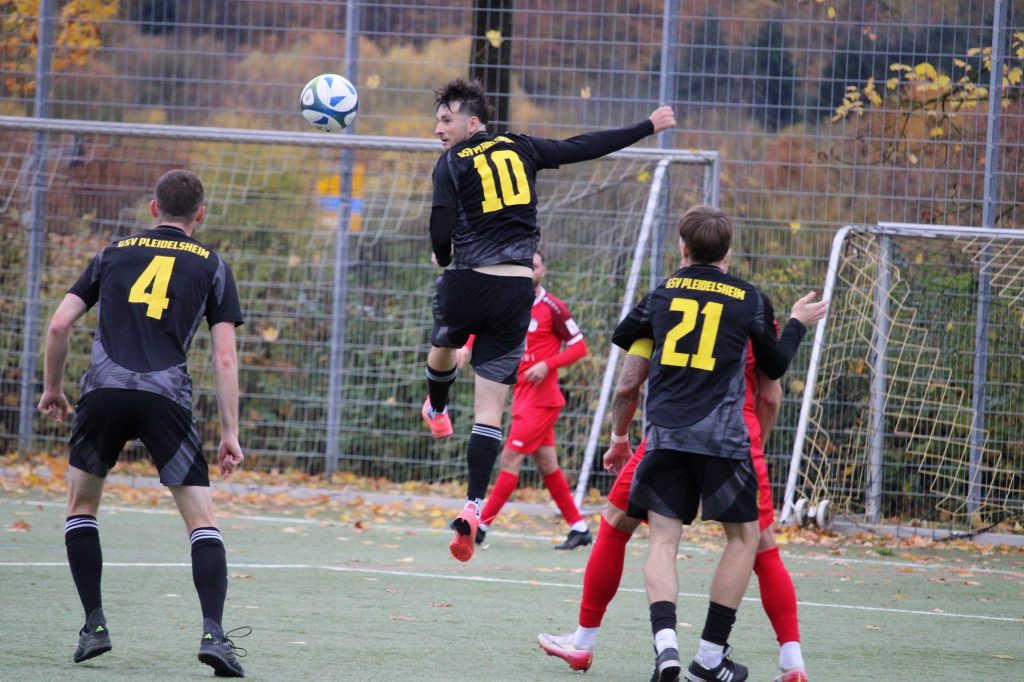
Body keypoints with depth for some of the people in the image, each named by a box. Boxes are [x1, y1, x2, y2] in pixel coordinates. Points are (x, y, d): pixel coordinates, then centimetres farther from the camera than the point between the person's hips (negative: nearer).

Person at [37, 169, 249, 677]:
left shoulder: (114, 254, 20)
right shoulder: (211, 266, 16)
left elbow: (59, 325, 14)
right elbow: (224, 357, 8)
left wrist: (52, 388, 29)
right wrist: (230, 434, 9)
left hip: (103, 391, 1)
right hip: (166, 397, -1)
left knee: (81, 505, 21)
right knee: (201, 520, 3)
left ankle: (94, 625, 14)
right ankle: (212, 632, -14)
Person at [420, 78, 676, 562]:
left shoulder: (452, 163, -3)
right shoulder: (520, 149, 9)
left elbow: (441, 230, -12)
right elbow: (587, 147, 15)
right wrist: (649, 127, 27)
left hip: (469, 282, -3)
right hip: (517, 290, 3)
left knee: (442, 346, 34)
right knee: (490, 408, 2)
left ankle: (436, 411, 62)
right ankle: (472, 510, -7)